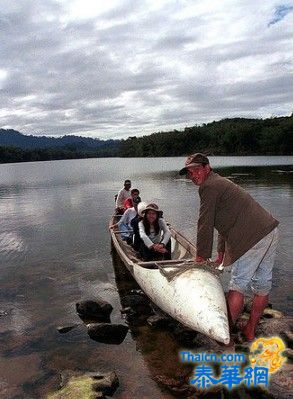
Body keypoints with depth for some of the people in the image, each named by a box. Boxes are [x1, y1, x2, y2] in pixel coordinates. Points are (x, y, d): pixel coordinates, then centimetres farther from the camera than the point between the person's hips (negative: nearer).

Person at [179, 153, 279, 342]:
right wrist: (221, 252, 26)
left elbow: (205, 225, -9)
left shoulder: (209, 186, -7)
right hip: (271, 230, 10)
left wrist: (202, 255, 2)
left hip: (252, 238, -10)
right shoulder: (221, 182, 24)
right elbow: (227, 221, 27)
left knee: (239, 284, -2)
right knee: (262, 284, 14)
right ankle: (250, 330, 29)